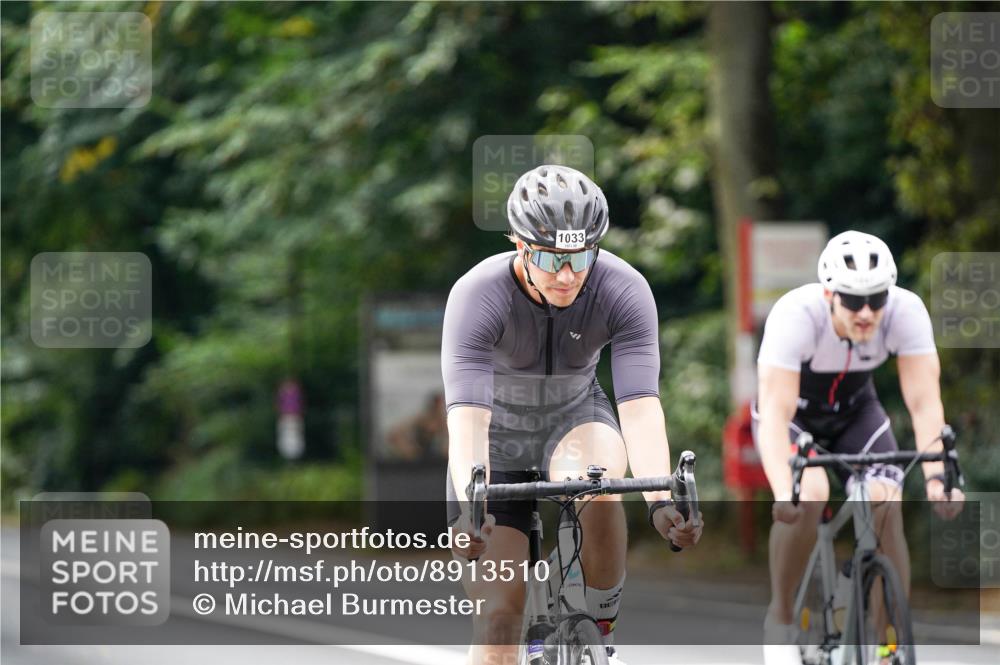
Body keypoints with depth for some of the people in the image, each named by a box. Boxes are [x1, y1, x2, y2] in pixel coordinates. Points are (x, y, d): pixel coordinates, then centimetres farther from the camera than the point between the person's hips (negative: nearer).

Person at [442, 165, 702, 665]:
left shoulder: (624, 290, -26)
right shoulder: (477, 295, -30)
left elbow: (640, 406, -34)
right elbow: (467, 415, -39)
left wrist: (660, 501, -49)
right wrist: (470, 507, -55)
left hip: (575, 416, 1)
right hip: (499, 435, -1)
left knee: (597, 483, -35)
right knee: (498, 618, -10)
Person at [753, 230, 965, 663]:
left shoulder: (906, 311, -29)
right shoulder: (795, 315, -37)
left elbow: (924, 402, -31)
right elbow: (775, 412, -42)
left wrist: (936, 476, -46)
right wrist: (783, 493, -55)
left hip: (856, 410, 3)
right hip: (793, 411, -3)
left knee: (886, 509, -19)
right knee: (809, 496, -30)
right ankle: (780, 617, -9)